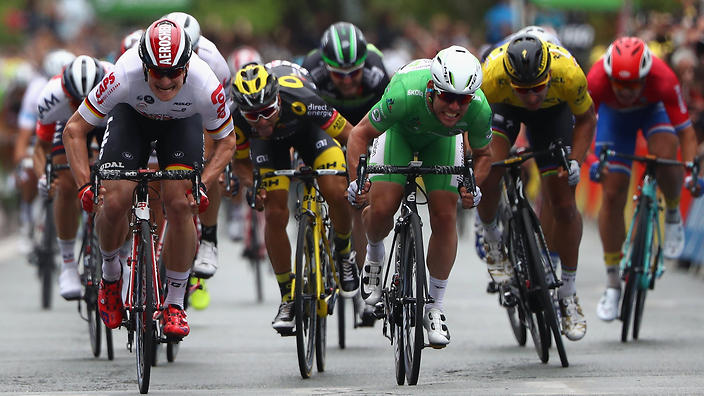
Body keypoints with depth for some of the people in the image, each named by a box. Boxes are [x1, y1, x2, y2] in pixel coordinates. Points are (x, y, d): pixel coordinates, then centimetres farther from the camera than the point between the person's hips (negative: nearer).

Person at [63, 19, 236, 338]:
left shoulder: (206, 87, -36)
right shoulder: (124, 76, -38)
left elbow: (226, 141, -15)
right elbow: (74, 129, -26)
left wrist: (203, 185, -30)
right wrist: (85, 185, -34)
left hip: (182, 121, 0)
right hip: (132, 116, 0)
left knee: (180, 204, -18)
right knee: (115, 202, -17)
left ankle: (175, 305, -3)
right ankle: (110, 274, 14)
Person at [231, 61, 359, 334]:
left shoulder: (301, 100, -43)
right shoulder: (236, 118, -35)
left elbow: (350, 136, -29)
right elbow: (241, 160, -12)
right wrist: (251, 185, -32)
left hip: (307, 127, -1)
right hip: (269, 142, 1)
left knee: (335, 192, -23)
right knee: (275, 214, -12)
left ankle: (344, 254, 8)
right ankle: (288, 297, 4)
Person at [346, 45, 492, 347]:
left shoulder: (479, 109, -36)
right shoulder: (405, 94, -44)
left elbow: (482, 153, -12)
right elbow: (361, 133, -26)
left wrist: (473, 186, -31)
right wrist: (355, 180, -38)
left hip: (441, 140, 2)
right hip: (400, 130, -1)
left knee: (445, 217, -9)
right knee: (381, 209, -18)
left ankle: (435, 307, 7)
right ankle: (374, 255, 19)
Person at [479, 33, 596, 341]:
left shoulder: (569, 73, -39)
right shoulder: (490, 76, -41)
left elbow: (586, 119, -16)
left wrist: (576, 162, -28)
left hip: (553, 110, 1)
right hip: (502, 107, -1)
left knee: (563, 204, -3)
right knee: (488, 176, -26)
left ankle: (568, 293, 13)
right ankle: (492, 240, 6)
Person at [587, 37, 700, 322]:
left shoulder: (663, 80, -39)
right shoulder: (597, 81, -38)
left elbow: (685, 131, -35)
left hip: (654, 108, -1)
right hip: (615, 115, 1)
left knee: (665, 156, -33)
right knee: (612, 194, -7)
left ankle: (673, 215, 0)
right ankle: (612, 284, 5)